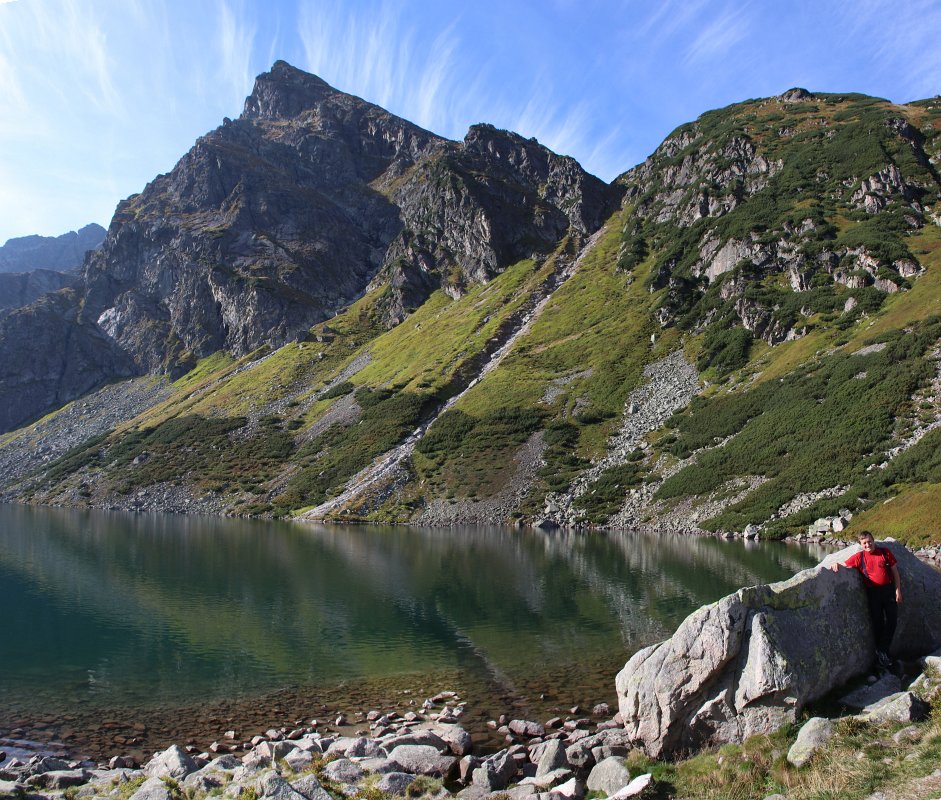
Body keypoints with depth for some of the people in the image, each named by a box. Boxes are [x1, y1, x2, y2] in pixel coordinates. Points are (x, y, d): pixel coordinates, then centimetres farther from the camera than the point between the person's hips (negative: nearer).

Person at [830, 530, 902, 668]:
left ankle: (882, 650, 23)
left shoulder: (885, 552, 2)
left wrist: (898, 590, 1)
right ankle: (881, 652, 21)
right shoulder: (859, 557, 0)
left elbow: (895, 571, 6)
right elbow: (844, 565, 1)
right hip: (873, 593, -1)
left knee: (892, 620, 4)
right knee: (878, 622, 5)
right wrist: (836, 564, -23)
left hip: (889, 590, 1)